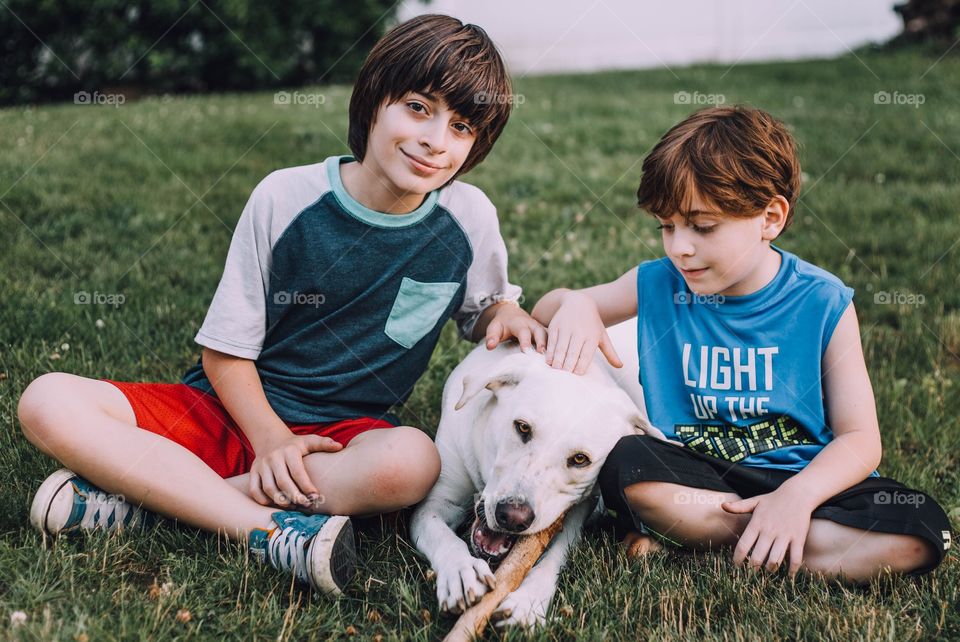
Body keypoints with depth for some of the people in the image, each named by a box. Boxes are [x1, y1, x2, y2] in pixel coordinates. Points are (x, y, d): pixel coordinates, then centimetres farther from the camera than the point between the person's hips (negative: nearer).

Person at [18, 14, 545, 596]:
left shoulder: (470, 218, -3)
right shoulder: (285, 198, -6)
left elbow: (483, 310, 18)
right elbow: (225, 351, -2)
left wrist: (507, 313, -7)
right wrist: (269, 436, -18)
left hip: (342, 435, 0)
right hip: (236, 410, 0)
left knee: (412, 462, -38)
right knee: (49, 403, -22)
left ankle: (147, 493, -26)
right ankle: (265, 526, -32)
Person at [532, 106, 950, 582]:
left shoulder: (823, 303, -6)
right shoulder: (658, 285, 0)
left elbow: (859, 439, -7)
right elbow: (546, 313, 10)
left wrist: (798, 494, -27)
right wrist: (573, 303, -15)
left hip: (801, 480, 1)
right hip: (694, 476, 0)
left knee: (920, 532, -26)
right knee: (625, 466, -31)